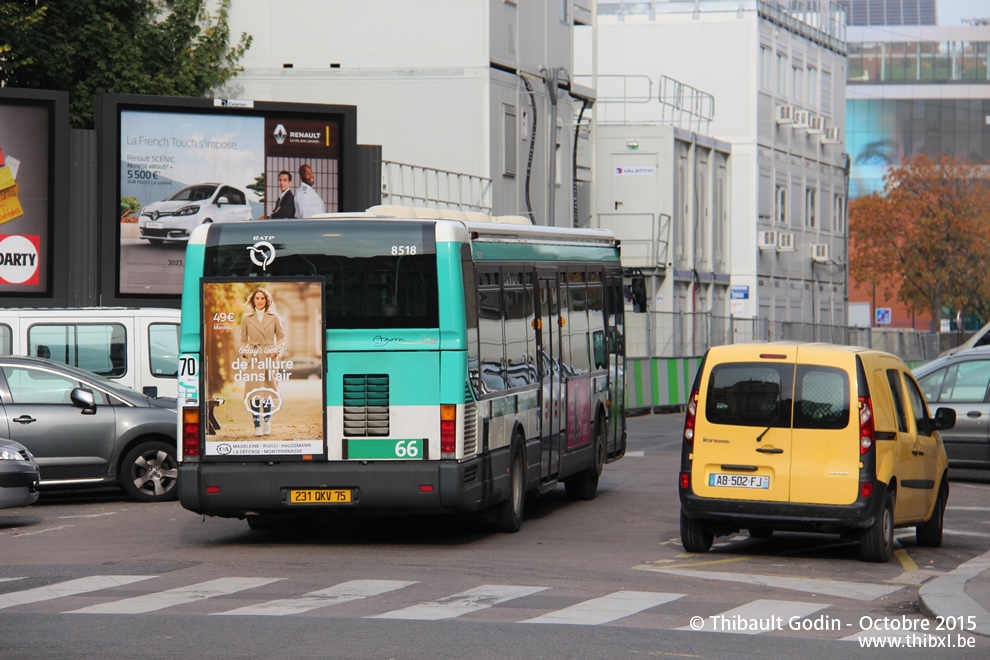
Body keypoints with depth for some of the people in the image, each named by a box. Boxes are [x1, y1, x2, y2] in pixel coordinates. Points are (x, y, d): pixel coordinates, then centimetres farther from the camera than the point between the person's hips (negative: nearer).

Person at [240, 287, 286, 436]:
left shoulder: (274, 317, 8)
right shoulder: (247, 319, 9)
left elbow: (281, 338, 11)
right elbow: (243, 340, 16)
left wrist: (276, 351, -4)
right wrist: (244, 352, -2)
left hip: (269, 358, 0)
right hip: (253, 358, 0)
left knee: (268, 392, 0)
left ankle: (267, 423, 17)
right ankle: (257, 425, -1)